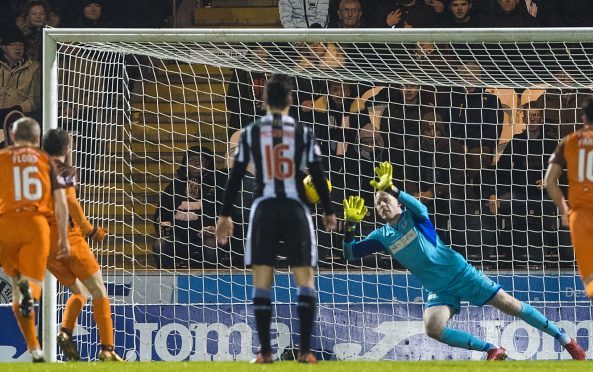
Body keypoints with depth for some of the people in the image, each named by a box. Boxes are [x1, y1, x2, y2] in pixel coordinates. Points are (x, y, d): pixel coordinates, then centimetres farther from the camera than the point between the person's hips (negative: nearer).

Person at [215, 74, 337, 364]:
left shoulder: (251, 133, 3)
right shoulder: (303, 133, 2)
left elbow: (235, 176, 3)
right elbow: (318, 176, 2)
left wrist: (225, 215, 10)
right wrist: (328, 212, 13)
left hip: (264, 209, 0)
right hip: (295, 209, 0)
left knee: (262, 282, 4)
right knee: (305, 280, 4)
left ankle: (265, 351, -2)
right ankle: (305, 350, -4)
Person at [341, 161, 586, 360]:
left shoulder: (412, 216, -7)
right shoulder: (382, 237, 3)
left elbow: (421, 208, -32)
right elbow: (350, 253, -3)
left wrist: (391, 189, -45)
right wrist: (350, 225, -21)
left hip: (460, 273, -3)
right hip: (439, 290, 3)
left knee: (511, 306, -5)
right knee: (433, 329, -25)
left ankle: (566, 341, 6)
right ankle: (493, 351, -13)